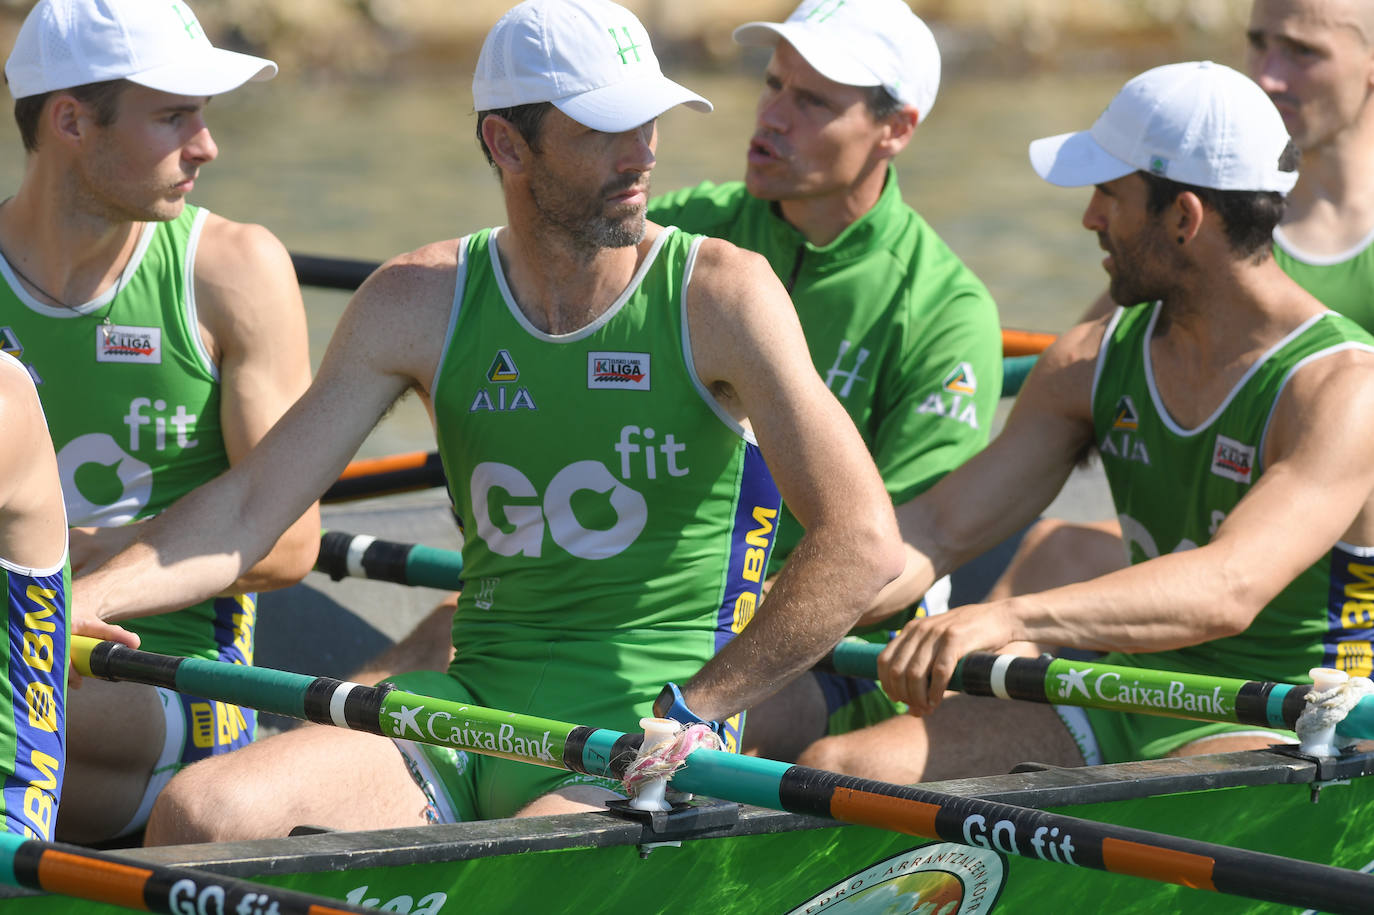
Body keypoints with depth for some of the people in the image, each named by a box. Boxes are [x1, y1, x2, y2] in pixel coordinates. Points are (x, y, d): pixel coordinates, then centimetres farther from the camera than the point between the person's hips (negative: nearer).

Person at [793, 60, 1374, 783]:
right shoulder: (1096, 364, 7)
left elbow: (1231, 591, -32)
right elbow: (936, 531, 8)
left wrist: (1008, 618, -44)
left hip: (1271, 732, -7)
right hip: (1121, 708, 7)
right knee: (834, 771, -12)